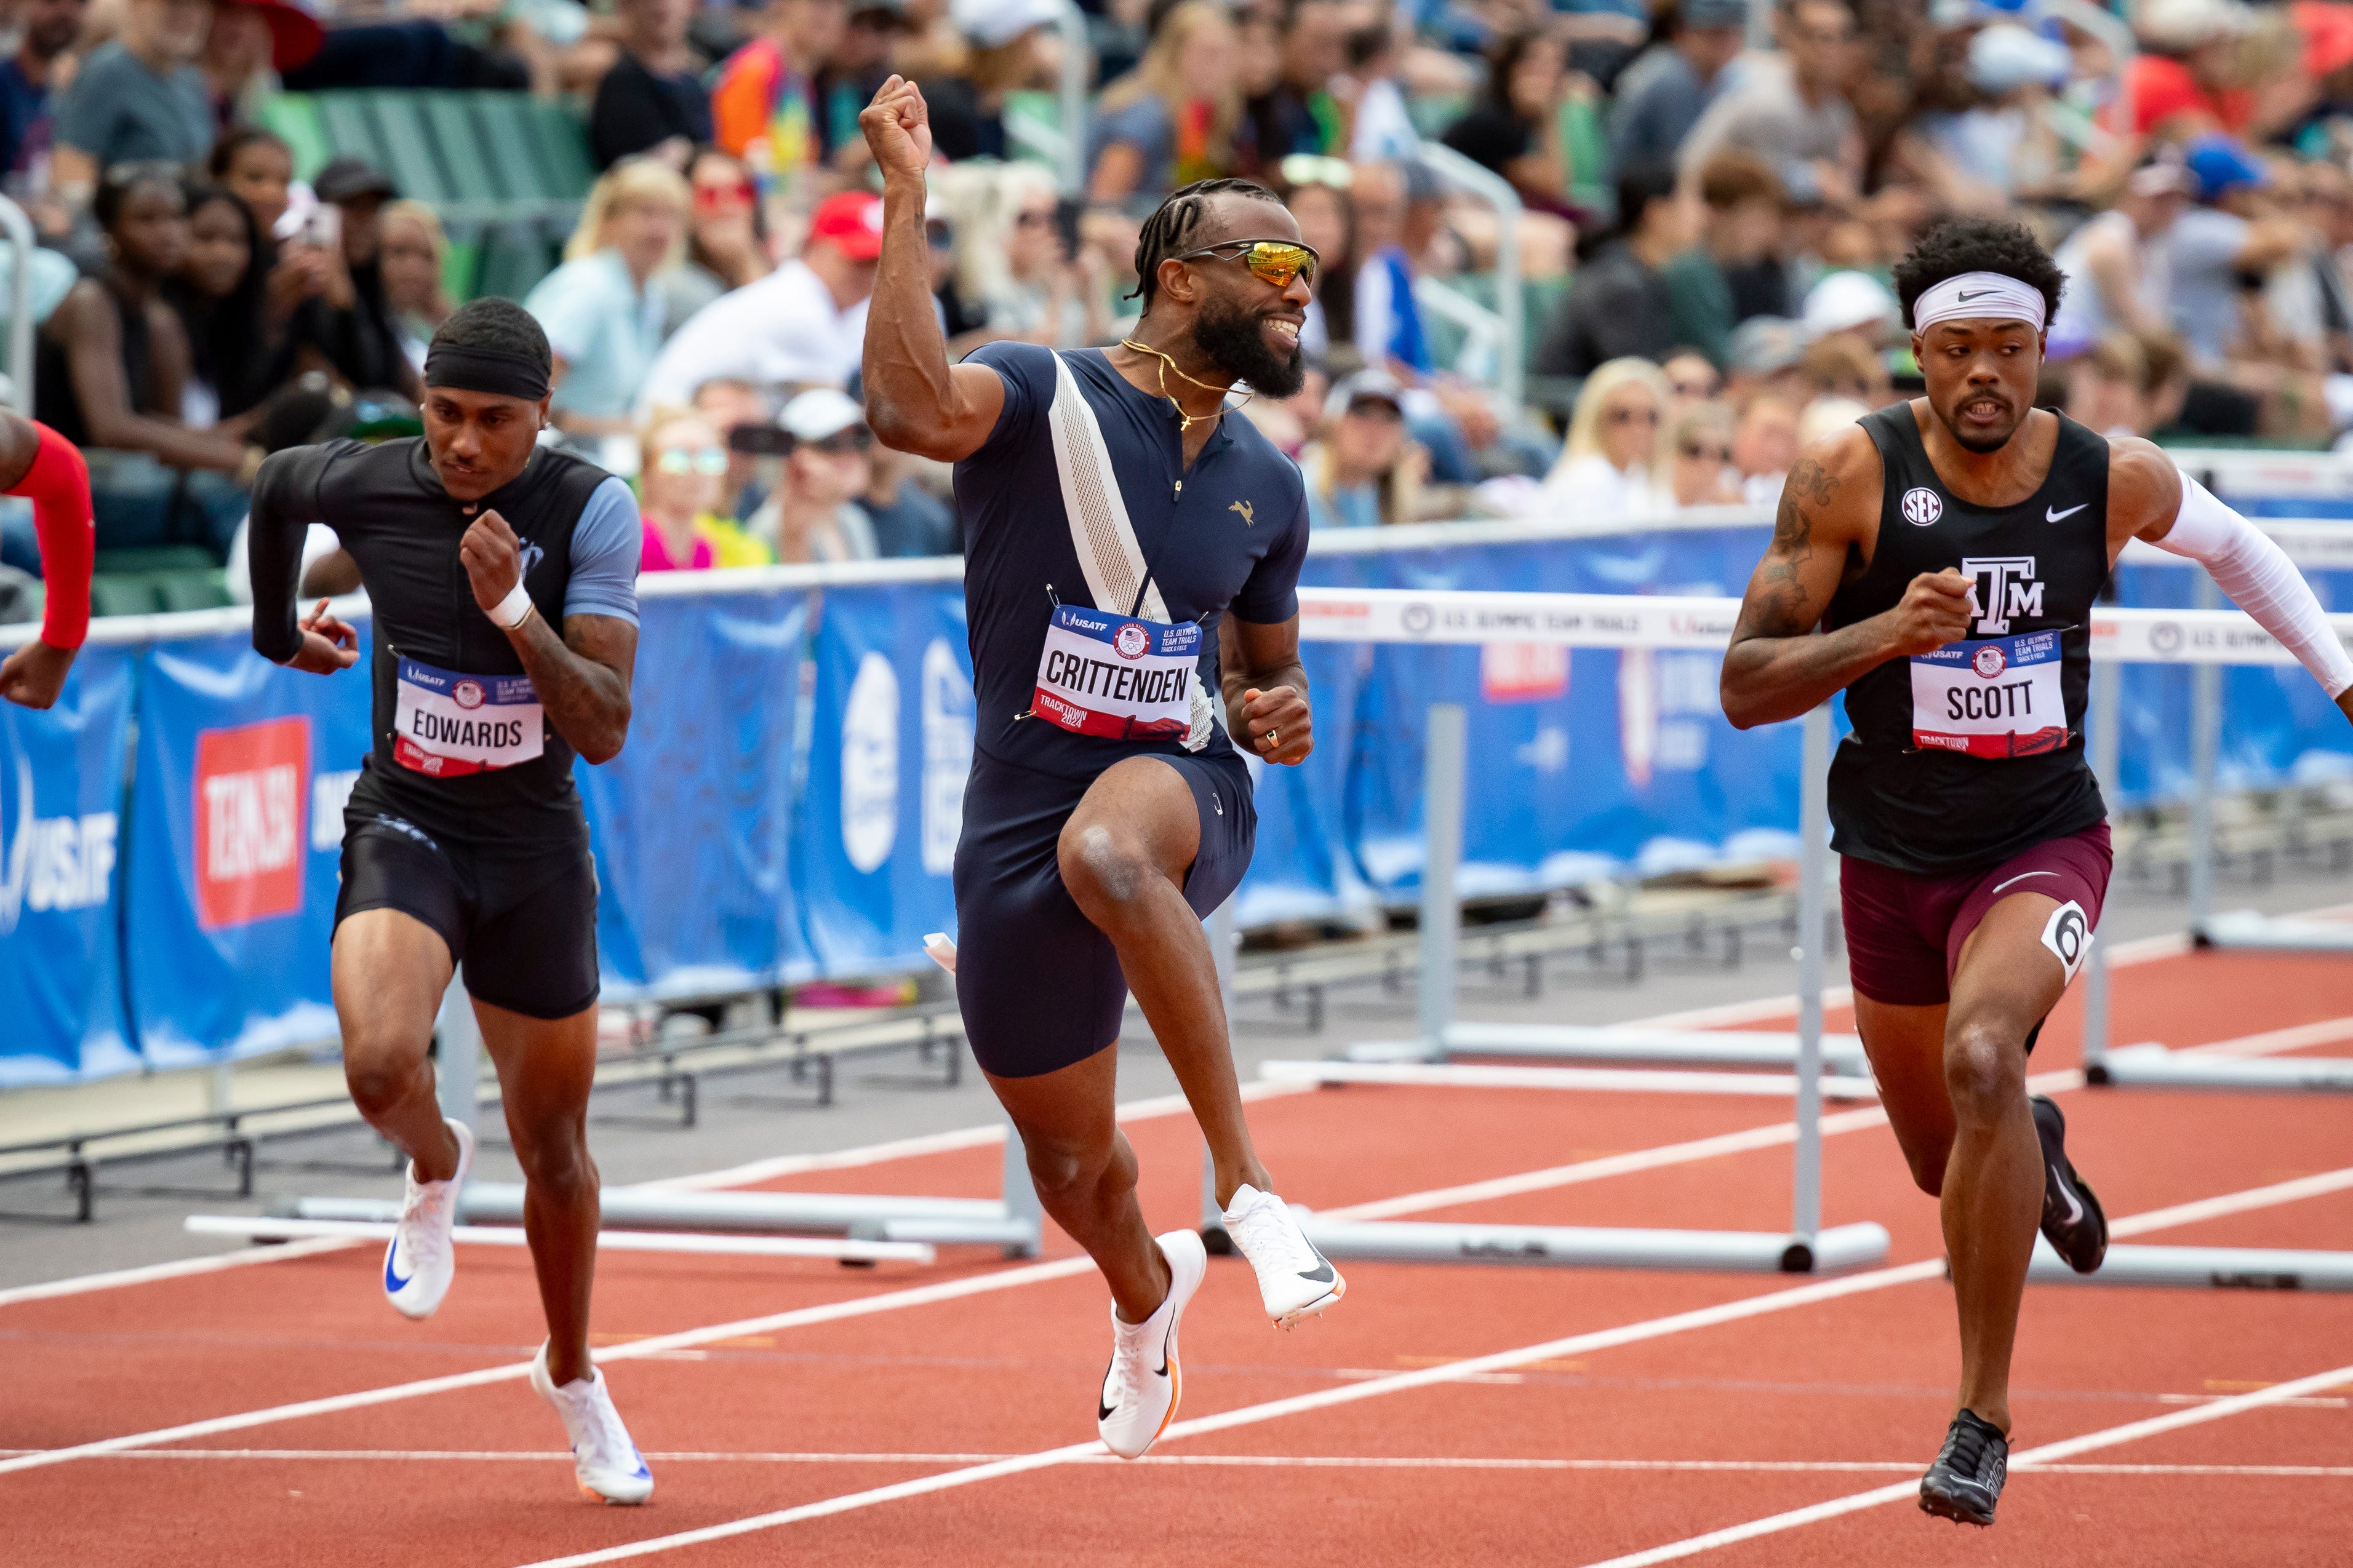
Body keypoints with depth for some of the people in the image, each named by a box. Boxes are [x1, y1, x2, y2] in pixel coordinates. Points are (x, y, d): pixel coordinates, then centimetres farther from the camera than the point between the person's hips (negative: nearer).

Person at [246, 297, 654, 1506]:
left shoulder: (589, 510, -15)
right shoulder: (361, 484, -11)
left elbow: (605, 733, -20)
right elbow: (275, 485, 16)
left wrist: (514, 608, -33)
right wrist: (277, 630, 30)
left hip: (535, 852, 0)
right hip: (405, 829, 0)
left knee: (555, 1147, 13)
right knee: (382, 1065, -30)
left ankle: (570, 1373, 40)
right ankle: (434, 1170, 7)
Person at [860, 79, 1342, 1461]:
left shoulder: (1268, 488, 10)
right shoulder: (1042, 397, -7)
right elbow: (913, 407, -31)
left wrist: (1278, 713, 2)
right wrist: (909, 198, -35)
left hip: (1185, 787, 1)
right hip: (1026, 820, -1)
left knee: (1107, 850, -40)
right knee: (1070, 1165, 13)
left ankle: (1247, 1179, -36)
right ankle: (1147, 1294, 51)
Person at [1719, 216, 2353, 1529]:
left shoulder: (2114, 481, -9)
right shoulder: (1854, 476, -14)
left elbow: (2233, 544, 15)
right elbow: (1746, 687, -15)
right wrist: (1884, 632, -31)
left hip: (2043, 842, -2)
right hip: (1894, 860, 2)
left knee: (1981, 1059, -31)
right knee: (1947, 1164, 16)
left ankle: (1987, 1418, -20)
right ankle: (2033, 1146, 58)